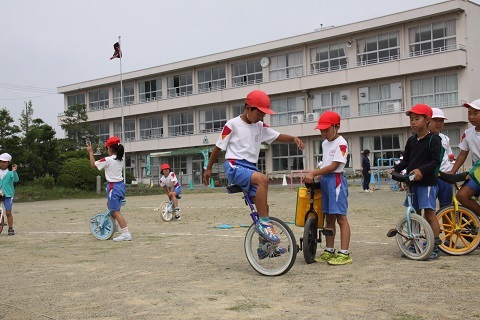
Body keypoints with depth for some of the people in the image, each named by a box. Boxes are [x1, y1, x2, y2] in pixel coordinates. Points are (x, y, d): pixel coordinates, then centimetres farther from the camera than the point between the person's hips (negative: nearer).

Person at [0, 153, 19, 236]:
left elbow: (16, 180, -17)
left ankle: (10, 229, 6)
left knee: (8, 212, -3)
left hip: (8, 194, -3)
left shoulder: (10, 173, -2)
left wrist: (14, 171, -31)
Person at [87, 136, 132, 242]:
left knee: (116, 211, -7)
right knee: (109, 204, 29)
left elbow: (93, 164, -7)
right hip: (120, 184, 8)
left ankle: (126, 233, -13)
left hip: (113, 186, -8)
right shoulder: (120, 159, 5)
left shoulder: (108, 160, -16)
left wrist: (91, 152, 6)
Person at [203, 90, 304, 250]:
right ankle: (264, 222, -27)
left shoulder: (260, 126, 10)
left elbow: (278, 136, 8)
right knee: (263, 179, -33)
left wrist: (294, 138, -13)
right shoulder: (232, 124, -6)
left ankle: (263, 245, 15)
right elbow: (218, 147, 0)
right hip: (234, 167, -7)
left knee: (263, 205, 3)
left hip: (250, 168, 7)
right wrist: (208, 168, 6)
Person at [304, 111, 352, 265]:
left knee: (341, 217, -8)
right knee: (329, 218, 12)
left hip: (336, 180, -9)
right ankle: (329, 251, 19)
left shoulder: (341, 143, -11)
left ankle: (344, 254, -7)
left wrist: (313, 173, -19)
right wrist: (315, 175, 5)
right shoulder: (325, 143, 16)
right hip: (325, 180, 9)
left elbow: (333, 166, -17)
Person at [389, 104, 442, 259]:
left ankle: (436, 246, 2)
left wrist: (422, 170, -30)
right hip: (412, 182, 7)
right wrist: (396, 168, -4)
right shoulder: (411, 140, 11)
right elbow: (406, 160, 13)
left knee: (429, 212, -5)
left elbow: (435, 161, -15)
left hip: (427, 182, -6)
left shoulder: (433, 140, -8)